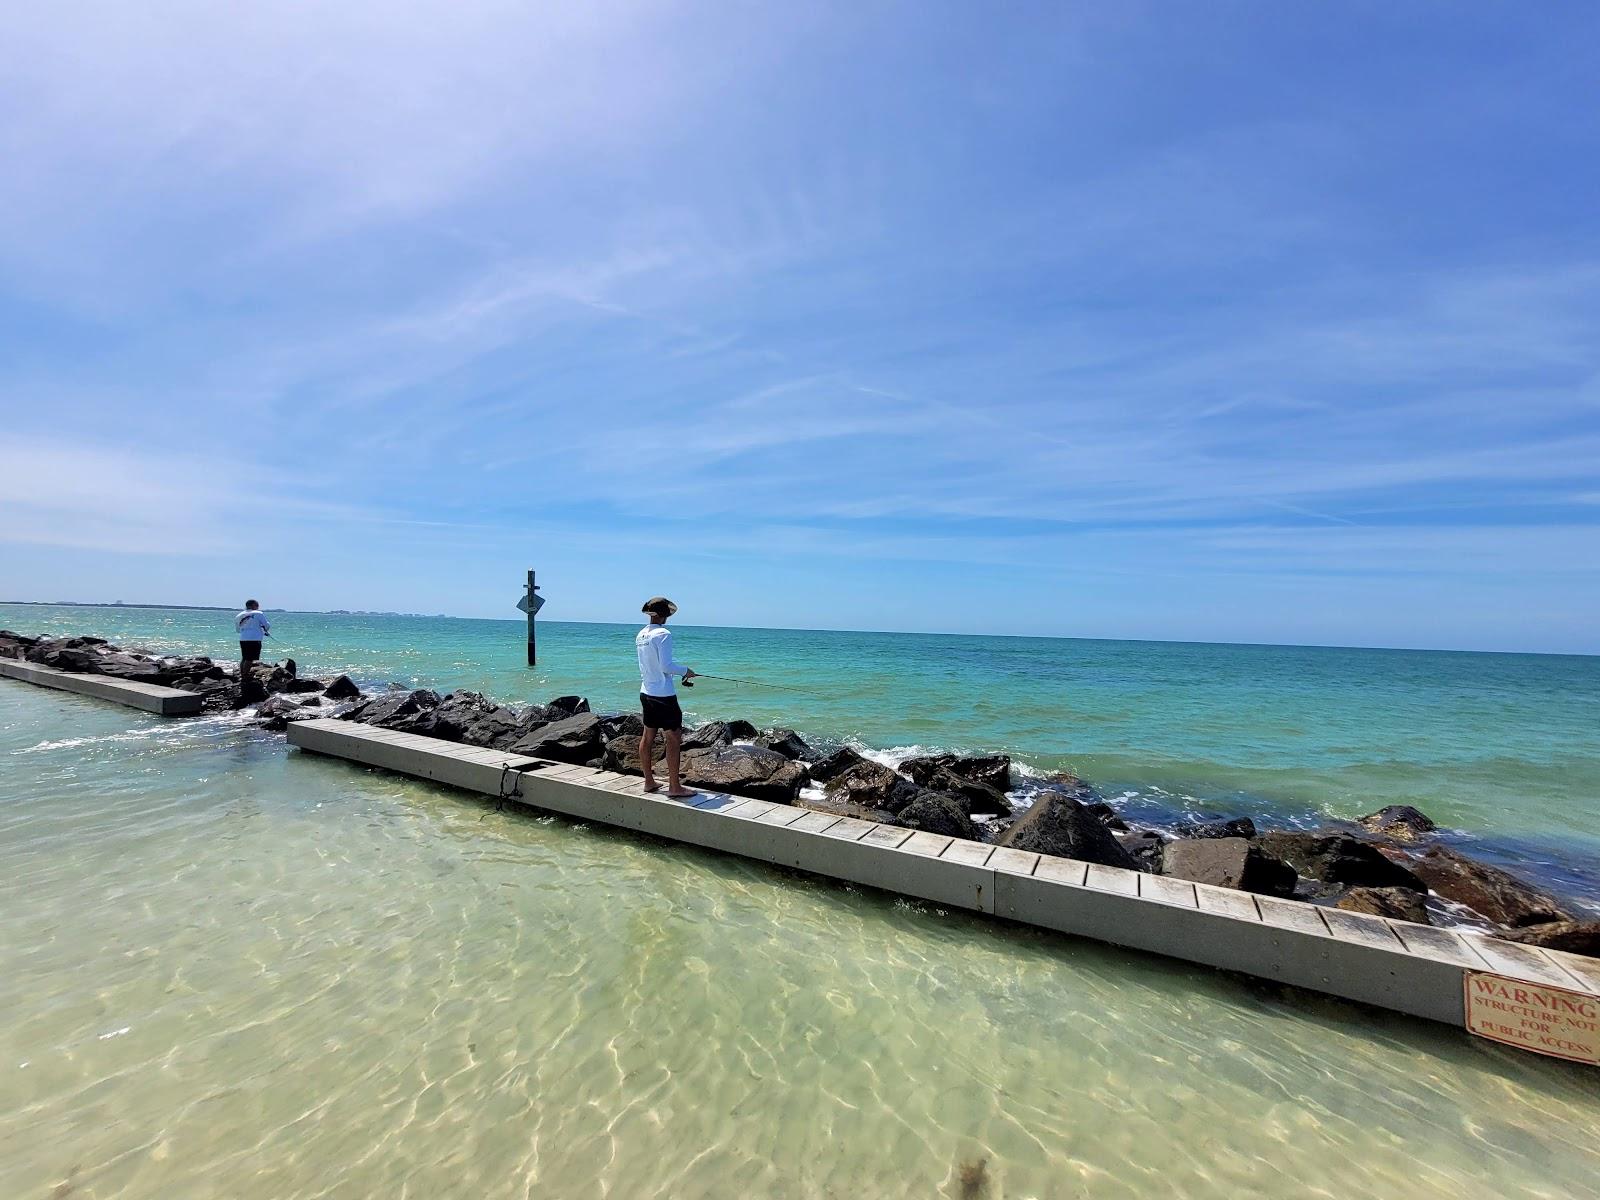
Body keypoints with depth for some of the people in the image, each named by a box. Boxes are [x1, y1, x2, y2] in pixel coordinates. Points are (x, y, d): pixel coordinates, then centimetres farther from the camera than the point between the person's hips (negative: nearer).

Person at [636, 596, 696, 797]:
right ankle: (674, 786, 2)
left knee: (647, 736, 14)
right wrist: (685, 670, -6)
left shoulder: (640, 635, 8)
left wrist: (679, 669, 15)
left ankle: (649, 781, 24)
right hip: (663, 694, -8)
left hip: (646, 692, 9)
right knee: (674, 738, -1)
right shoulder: (663, 634, -17)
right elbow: (666, 666, -22)